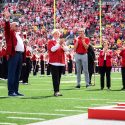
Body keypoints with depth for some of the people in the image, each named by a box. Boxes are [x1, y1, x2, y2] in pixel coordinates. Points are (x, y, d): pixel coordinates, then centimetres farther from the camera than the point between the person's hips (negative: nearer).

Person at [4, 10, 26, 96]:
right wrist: (7, 19, -30)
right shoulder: (10, 33, 5)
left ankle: (16, 91, 14)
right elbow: (7, 28, -16)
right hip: (14, 54, -8)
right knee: (12, 73, -6)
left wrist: (23, 56, 13)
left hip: (20, 54, 8)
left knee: (17, 74, 9)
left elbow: (22, 45, 20)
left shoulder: (18, 34, 24)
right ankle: (11, 91, -6)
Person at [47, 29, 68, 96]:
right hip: (54, 62, -6)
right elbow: (52, 49, -17)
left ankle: (56, 91, 12)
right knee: (55, 77, -11)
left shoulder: (61, 41, 17)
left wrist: (62, 45, -14)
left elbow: (66, 49, 4)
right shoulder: (50, 42, 0)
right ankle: (56, 91, -15)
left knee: (59, 77, 7)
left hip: (61, 62, 6)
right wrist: (59, 44, -22)